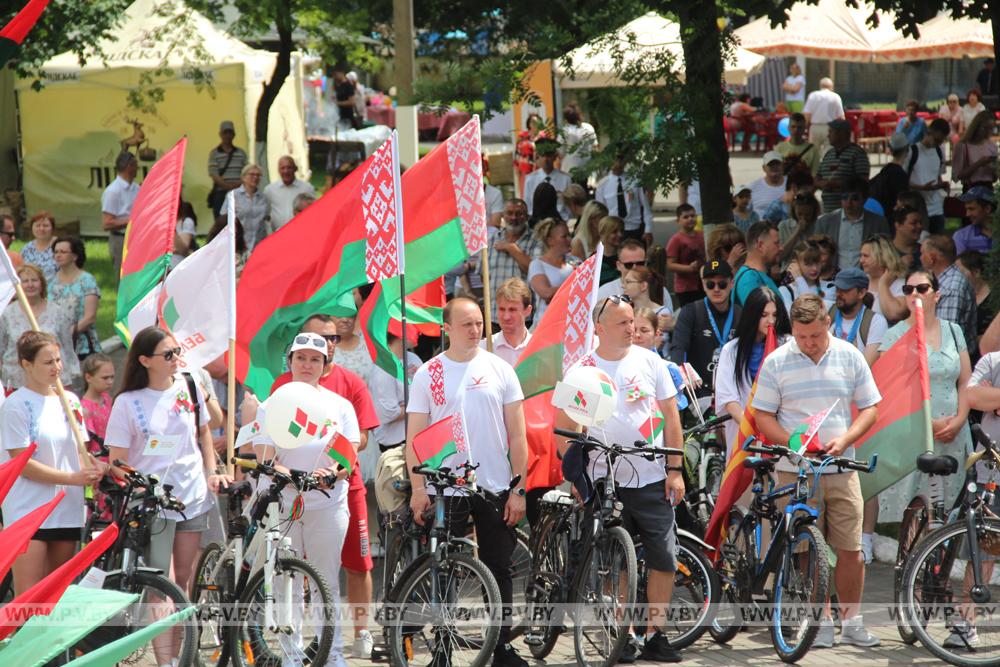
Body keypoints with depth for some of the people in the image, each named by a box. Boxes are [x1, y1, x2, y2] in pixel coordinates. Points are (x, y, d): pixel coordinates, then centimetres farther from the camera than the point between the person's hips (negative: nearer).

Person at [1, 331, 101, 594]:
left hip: (66, 512, 6)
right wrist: (73, 478, -19)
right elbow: (23, 464, -12)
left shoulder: (69, 401, 12)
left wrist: (94, 470, -7)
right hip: (28, 511, -6)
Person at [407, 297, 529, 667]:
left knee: (499, 570, 5)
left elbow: (516, 434, 4)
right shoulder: (428, 374, 0)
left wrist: (519, 488, -2)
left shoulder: (499, 370, 4)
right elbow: (415, 436, 1)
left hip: (496, 487, 1)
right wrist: (417, 488, -8)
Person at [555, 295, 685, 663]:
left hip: (653, 480, 1)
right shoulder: (581, 370, 0)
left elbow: (670, 417, 6)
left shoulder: (649, 361, 5)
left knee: (663, 558, -2)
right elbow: (563, 429, 4)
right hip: (605, 482, -1)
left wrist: (675, 470, 1)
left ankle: (656, 634, 6)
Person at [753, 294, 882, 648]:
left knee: (850, 549, 0)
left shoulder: (849, 356, 5)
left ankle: (851, 622, 11)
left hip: (841, 469, 1)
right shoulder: (776, 362, 0)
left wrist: (845, 439, -9)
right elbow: (763, 417, 2)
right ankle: (822, 622, 8)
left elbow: (869, 407, 8)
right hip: (795, 471, -1)